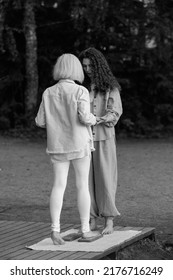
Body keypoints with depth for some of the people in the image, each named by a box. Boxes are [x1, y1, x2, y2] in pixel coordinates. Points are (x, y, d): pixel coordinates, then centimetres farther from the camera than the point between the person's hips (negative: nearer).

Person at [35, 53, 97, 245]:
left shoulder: (49, 93, 1)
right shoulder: (80, 91, -11)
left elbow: (40, 121, 1)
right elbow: (84, 117, -21)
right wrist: (93, 119, 2)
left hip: (57, 146, 3)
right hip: (79, 144, -3)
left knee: (59, 185, 1)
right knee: (83, 185, 7)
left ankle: (55, 229, -12)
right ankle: (85, 229, 11)